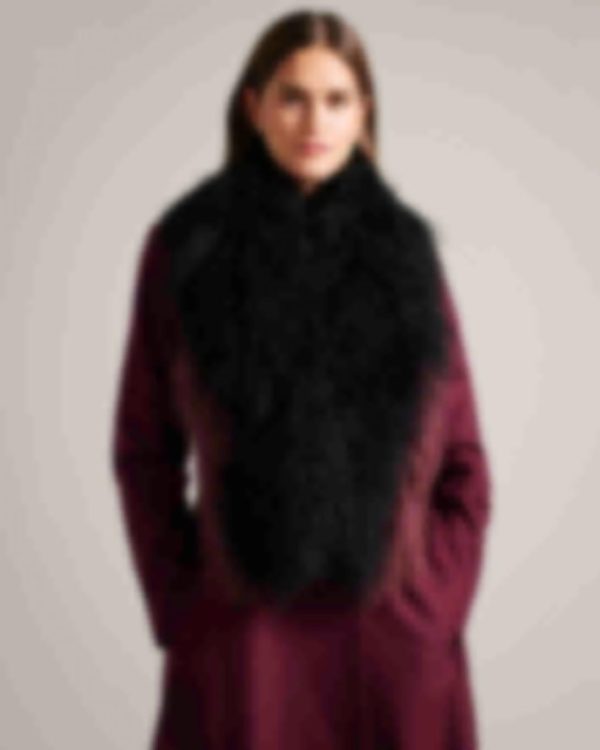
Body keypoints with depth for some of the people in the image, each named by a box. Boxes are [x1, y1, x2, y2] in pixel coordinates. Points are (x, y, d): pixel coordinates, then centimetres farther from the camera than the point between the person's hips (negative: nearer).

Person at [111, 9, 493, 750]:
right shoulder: (186, 245, 1)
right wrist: (179, 617, -2)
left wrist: (440, 607, -2)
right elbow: (145, 448, 3)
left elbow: (462, 458, 6)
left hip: (396, 631, 2)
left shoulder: (404, 247, 5)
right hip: (245, 633, -1)